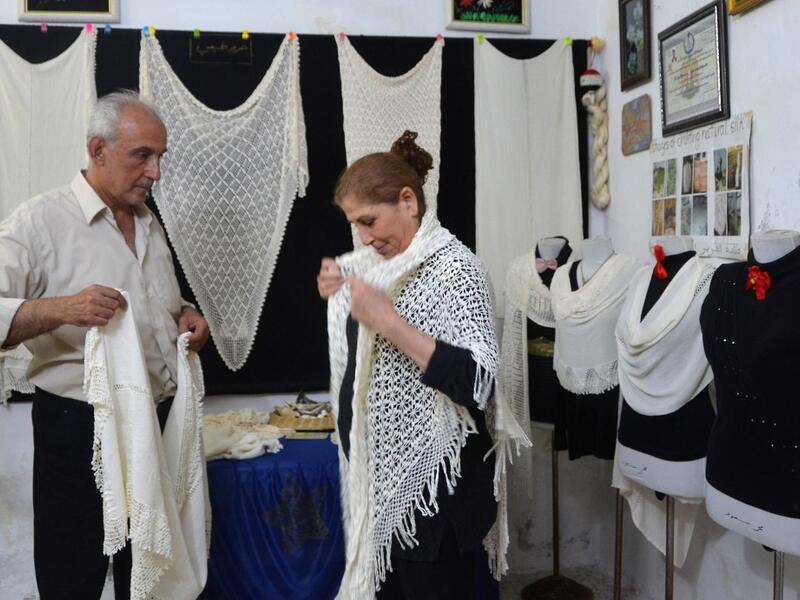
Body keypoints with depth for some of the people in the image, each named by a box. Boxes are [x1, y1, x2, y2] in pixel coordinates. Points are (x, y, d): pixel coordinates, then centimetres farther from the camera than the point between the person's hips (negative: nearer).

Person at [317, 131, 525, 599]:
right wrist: (338, 295, 2)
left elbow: (478, 382, -27)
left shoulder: (454, 267, -18)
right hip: (381, 472, 8)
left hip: (433, 480, -8)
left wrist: (389, 323, -31)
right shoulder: (382, 262, 7)